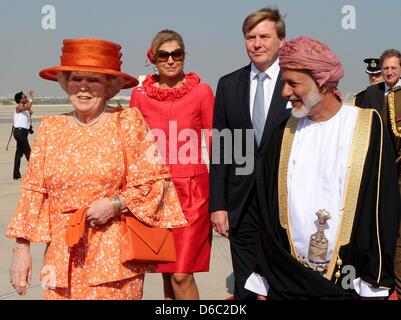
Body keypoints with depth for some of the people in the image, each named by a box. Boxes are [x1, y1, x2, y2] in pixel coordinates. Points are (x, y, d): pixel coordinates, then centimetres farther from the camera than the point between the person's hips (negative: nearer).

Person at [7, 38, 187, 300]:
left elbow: (156, 179, -1)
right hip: (64, 256, 3)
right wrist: (22, 248, 2)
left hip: (115, 254, -2)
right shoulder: (51, 128, 7)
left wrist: (117, 204, -13)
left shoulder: (129, 123, -1)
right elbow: (34, 191, 7)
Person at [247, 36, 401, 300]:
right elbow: (267, 209, 4)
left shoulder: (368, 127, -5)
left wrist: (375, 286, -8)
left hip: (349, 283, -2)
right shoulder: (285, 133, 3)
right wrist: (262, 283, 3)